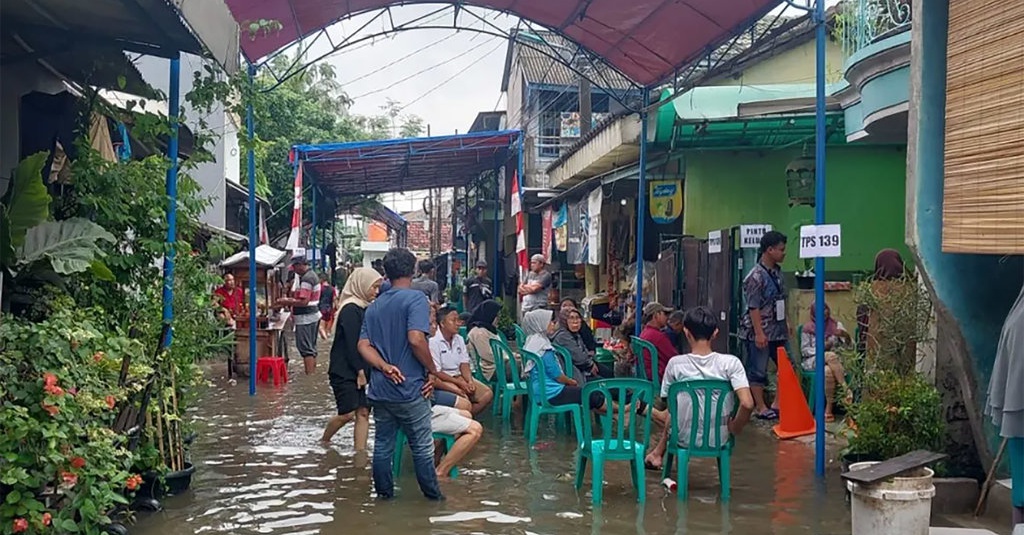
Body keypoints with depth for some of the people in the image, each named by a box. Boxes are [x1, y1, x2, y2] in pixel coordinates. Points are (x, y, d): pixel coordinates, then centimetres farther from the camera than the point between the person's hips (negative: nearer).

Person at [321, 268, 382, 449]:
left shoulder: (364, 308, 13)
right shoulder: (350, 310, -14)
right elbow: (351, 344, -17)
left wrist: (364, 370, 9)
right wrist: (360, 371, -15)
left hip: (360, 371, 8)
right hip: (344, 371, -8)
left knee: (363, 412, 1)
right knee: (347, 414, -6)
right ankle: (324, 442, 18)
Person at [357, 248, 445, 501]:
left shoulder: (374, 306, 12)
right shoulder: (415, 298, -11)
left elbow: (363, 345, 3)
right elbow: (416, 339, -23)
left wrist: (385, 367, -9)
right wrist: (433, 370, -11)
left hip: (379, 389, 6)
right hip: (410, 388, -6)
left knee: (382, 444, 13)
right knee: (422, 447, 6)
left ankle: (384, 494, 21)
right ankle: (432, 496, 17)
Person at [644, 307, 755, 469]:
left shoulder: (675, 364, -12)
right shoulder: (730, 362, -14)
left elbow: (662, 404, -1)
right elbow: (747, 404, -24)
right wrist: (734, 428, -6)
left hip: (686, 439, 0)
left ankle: (658, 453, 49)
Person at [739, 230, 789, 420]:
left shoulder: (777, 272, 10)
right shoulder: (756, 276, -16)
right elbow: (753, 307, -18)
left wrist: (786, 322, 17)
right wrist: (759, 333, -19)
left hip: (778, 331, 9)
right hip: (760, 332, -9)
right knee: (758, 371, 2)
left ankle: (778, 404, 19)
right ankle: (760, 408, 11)